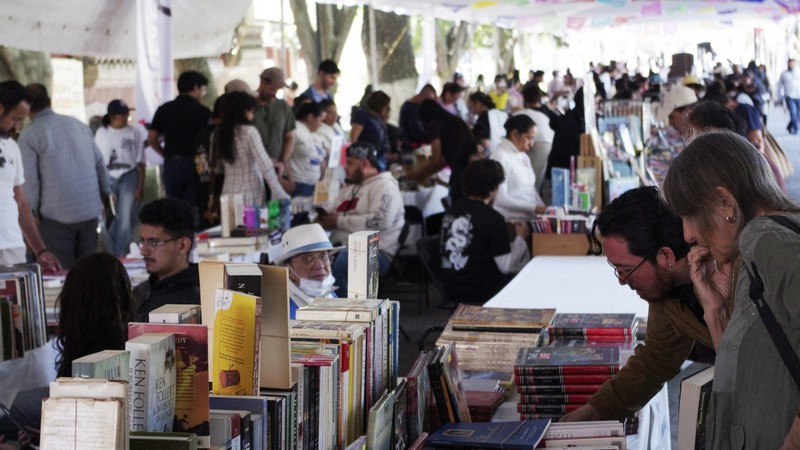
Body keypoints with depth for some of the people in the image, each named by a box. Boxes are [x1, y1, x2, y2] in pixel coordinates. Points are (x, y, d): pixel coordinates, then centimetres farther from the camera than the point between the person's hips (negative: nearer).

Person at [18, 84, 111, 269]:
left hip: (57, 217, -5)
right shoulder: (79, 125, 8)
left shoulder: (28, 136, -8)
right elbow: (100, 164, 13)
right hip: (91, 211, 5)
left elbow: (29, 180, -10)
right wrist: (106, 193, 24)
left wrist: (33, 214, 0)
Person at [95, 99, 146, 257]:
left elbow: (140, 162, 3)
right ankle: (112, 256, 15)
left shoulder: (134, 134, 2)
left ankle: (123, 256, -4)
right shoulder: (101, 133, 6)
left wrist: (140, 186, -2)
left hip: (129, 177, -2)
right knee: (110, 219, 5)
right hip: (108, 179, 2)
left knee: (126, 219, -8)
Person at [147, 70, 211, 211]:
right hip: (194, 165, -4)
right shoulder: (203, 112, -5)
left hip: (171, 164, 4)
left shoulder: (164, 109, 7)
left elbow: (152, 138, 5)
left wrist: (167, 154, 13)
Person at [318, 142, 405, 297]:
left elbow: (380, 220, -17)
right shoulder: (349, 190, 26)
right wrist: (324, 219, 1)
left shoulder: (385, 185, -1)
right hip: (341, 248, 8)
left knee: (331, 266, -36)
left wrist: (340, 221, -12)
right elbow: (332, 219, 27)